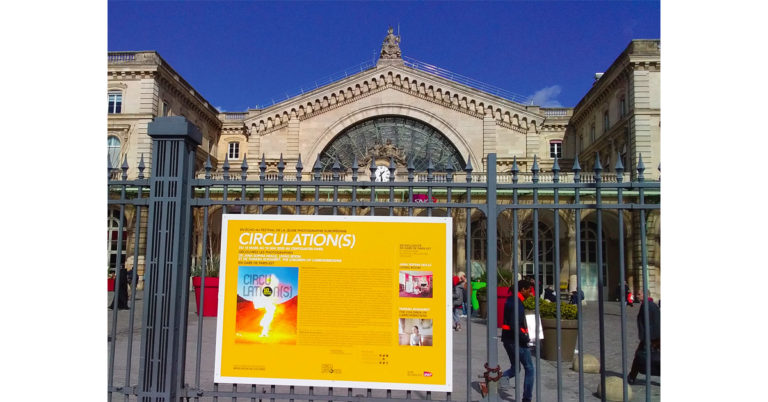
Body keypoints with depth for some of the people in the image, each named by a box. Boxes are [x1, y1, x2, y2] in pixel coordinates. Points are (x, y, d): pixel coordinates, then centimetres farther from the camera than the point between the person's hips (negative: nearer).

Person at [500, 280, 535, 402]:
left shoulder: (510, 300, 10)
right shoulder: (517, 304, -20)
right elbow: (515, 326, -25)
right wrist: (525, 338, -17)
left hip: (507, 339, 9)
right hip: (516, 340, -9)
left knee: (515, 368, 19)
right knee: (529, 369, 6)